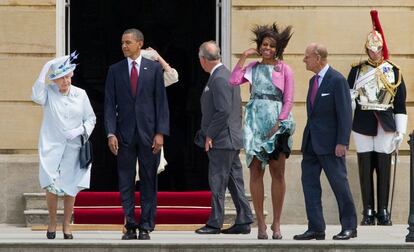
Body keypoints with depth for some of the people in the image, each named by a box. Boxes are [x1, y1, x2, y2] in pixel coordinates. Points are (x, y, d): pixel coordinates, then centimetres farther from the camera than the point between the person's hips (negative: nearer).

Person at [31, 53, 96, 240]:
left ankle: (66, 224, 18)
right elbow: (37, 97, -24)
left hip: (73, 147, 2)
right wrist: (44, 70, -23)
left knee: (70, 188, 4)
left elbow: (91, 119, 9)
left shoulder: (80, 94, 4)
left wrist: (80, 130, -10)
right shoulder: (49, 92, -1)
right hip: (51, 147, -2)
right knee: (52, 186, -10)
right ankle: (52, 221, 11)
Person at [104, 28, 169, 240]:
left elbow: (161, 102, 1)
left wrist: (160, 133, -7)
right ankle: (130, 227, 7)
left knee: (148, 182, 2)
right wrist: (111, 133, -7)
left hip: (148, 133, -1)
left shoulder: (154, 68, 4)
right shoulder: (115, 70, 7)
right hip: (124, 134, 1)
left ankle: (146, 227, 6)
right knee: (126, 182, 2)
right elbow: (110, 104, 3)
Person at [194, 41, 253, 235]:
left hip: (221, 140, -10)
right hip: (231, 140, 10)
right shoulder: (226, 75, 15)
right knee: (235, 181, 10)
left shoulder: (219, 79, -16)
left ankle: (215, 223, -2)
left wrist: (209, 136, -15)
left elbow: (223, 111, -23)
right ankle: (243, 221, 11)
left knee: (217, 182, -5)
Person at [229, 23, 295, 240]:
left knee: (278, 173, -2)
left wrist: (279, 123, -10)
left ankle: (276, 222, 3)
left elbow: (288, 100, 0)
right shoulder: (253, 67, 11)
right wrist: (244, 57, -2)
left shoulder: (284, 69, 4)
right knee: (255, 171, -1)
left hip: (277, 122, -2)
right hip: (255, 122, 2)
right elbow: (233, 80, -4)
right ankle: (260, 223, 3)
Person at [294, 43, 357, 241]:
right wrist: (307, 139, 15)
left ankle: (349, 226, 8)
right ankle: (315, 228, 6)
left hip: (330, 143, -8)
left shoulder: (337, 80, -12)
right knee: (309, 182, 4)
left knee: (339, 183, -1)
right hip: (312, 142, 8)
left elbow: (345, 113, -15)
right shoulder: (313, 81, 14)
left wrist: (342, 142, -19)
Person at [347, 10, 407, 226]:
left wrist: (401, 131, 0)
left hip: (385, 125, 0)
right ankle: (368, 211, 7)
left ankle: (383, 211, 7)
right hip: (362, 124, 0)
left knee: (384, 167, 1)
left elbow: (400, 104, 5)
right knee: (365, 167, 1)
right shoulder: (357, 70, 6)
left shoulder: (394, 72, 5)